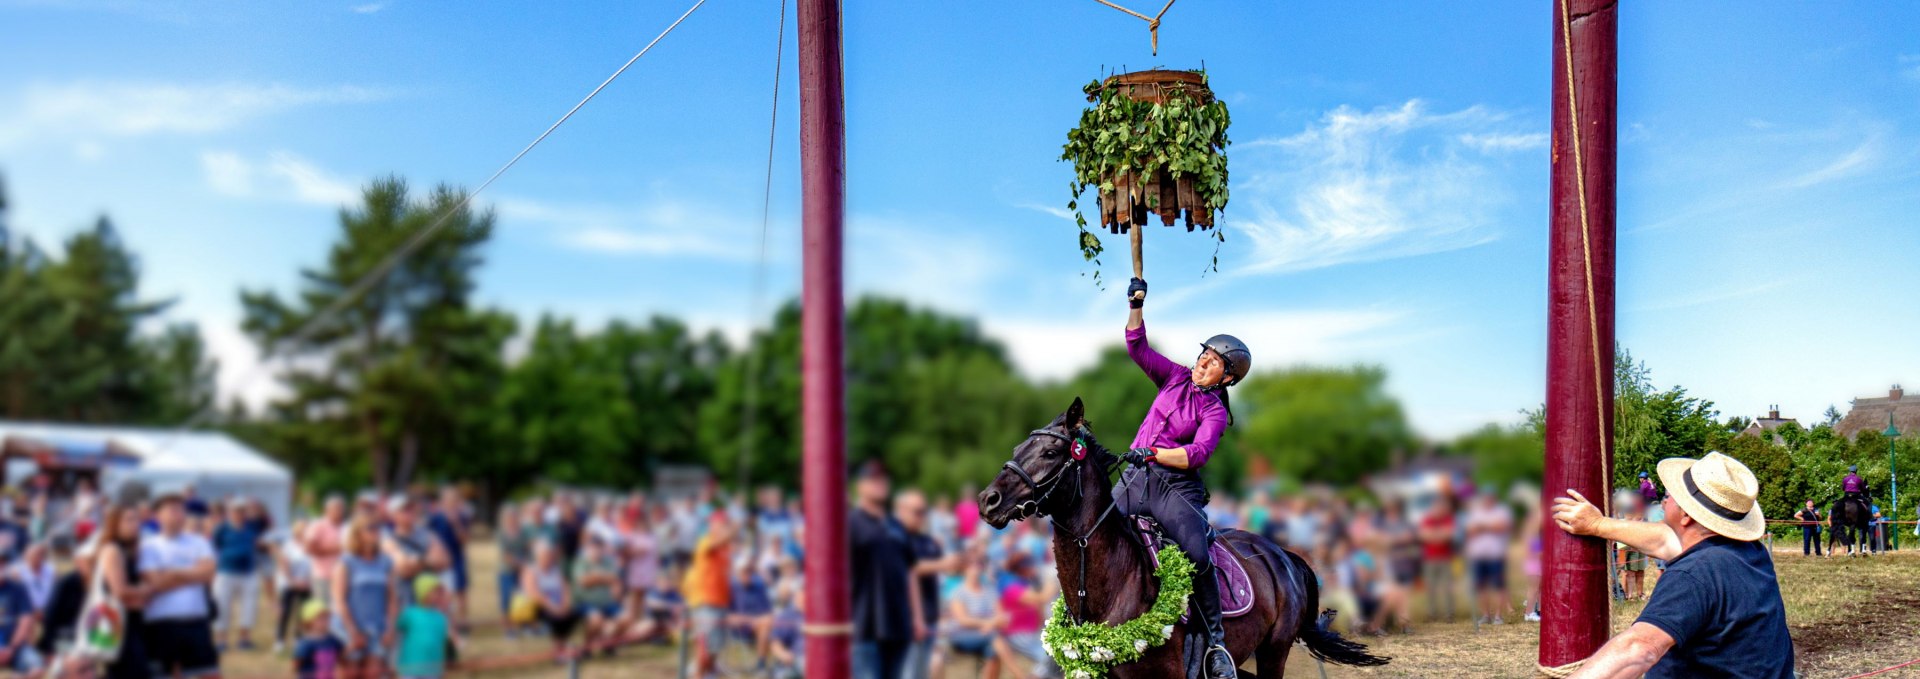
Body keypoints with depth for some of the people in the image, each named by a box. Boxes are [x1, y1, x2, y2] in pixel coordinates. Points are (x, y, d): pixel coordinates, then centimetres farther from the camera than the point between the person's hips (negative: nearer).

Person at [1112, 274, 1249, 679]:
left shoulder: (1215, 411, -2)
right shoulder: (1175, 378, 12)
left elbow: (1198, 454, -17)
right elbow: (1137, 346, 8)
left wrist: (1153, 453, -27)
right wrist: (1136, 306, -4)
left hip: (1177, 488, -5)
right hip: (1135, 478, 5)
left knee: (1197, 556, -26)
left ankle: (1216, 640, -12)